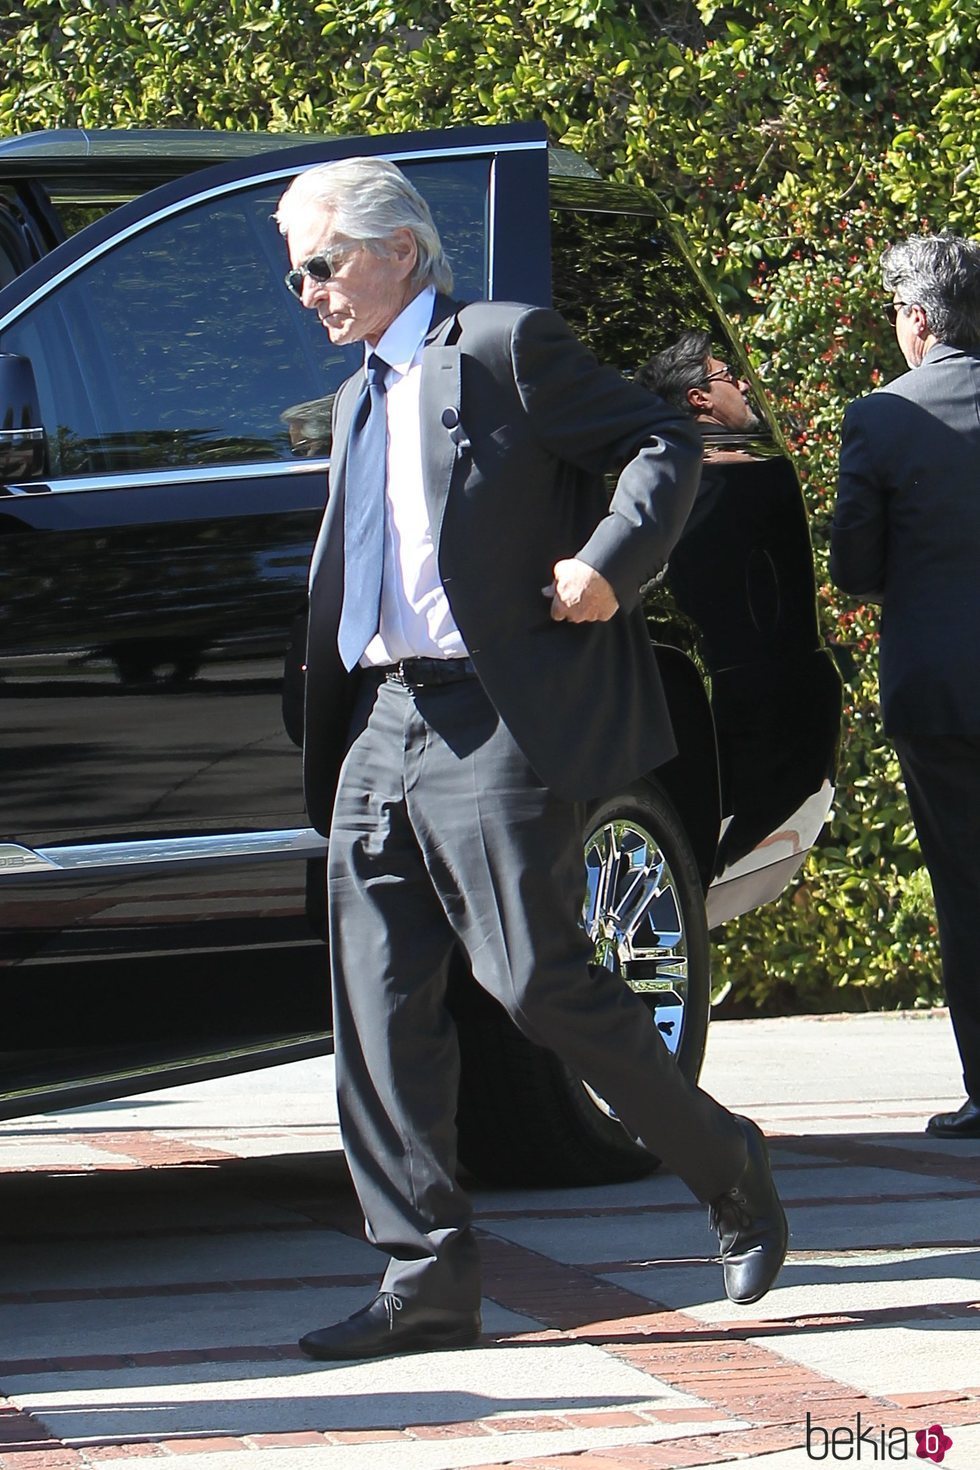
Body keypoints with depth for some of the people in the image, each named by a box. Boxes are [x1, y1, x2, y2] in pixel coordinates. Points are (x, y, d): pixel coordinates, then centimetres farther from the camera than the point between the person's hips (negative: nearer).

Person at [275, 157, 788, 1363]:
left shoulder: (506, 348, -2)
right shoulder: (356, 403, 23)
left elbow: (665, 445, -6)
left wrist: (606, 565, -18)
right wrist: (325, 712, 16)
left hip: (496, 727, -8)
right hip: (381, 730, 8)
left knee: (540, 984, -9)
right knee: (381, 1013, 1)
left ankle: (728, 1169, 11)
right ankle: (428, 1278, 5)